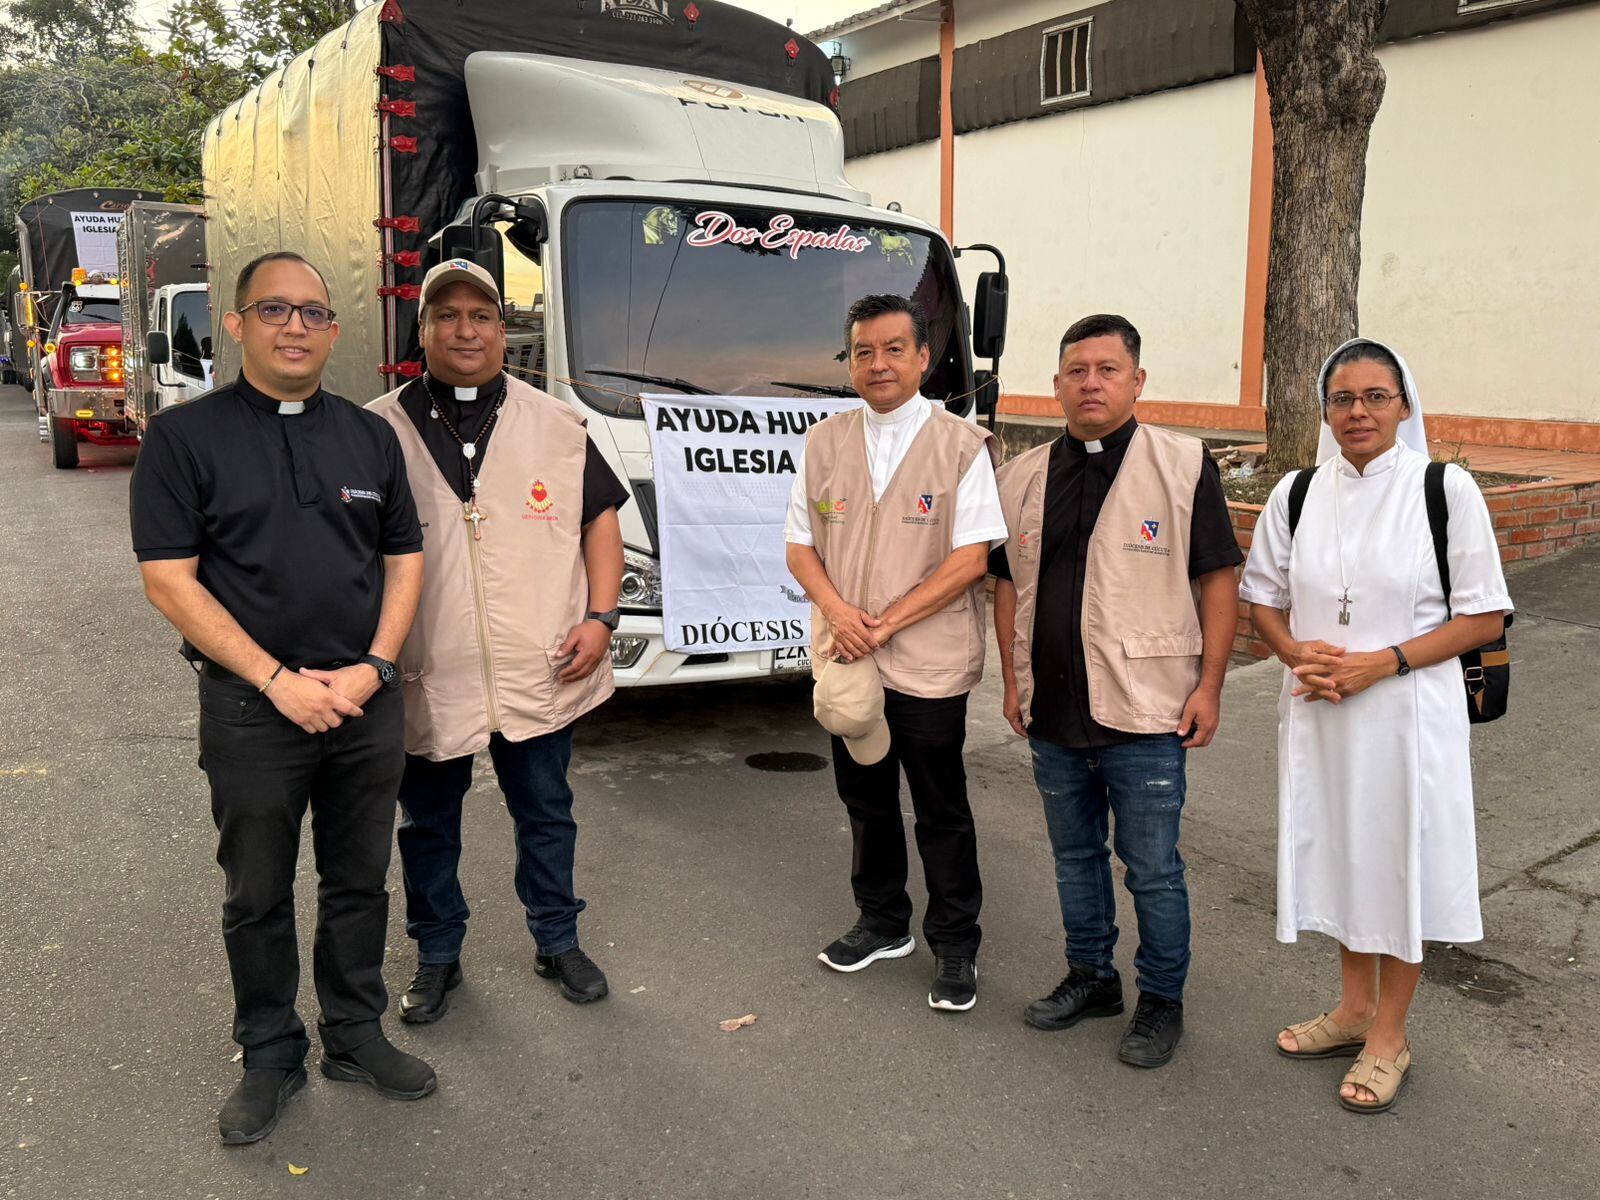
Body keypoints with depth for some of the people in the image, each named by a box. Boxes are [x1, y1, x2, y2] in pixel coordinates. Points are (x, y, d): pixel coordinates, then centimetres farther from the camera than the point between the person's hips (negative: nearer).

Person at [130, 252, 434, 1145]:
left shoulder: (370, 436, 7)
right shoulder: (185, 437, -5)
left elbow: (404, 561, 8)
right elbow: (170, 579, -10)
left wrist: (371, 669, -6)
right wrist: (278, 681, -15)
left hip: (365, 701, 3)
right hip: (251, 709, -3)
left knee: (360, 881, 14)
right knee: (259, 895, 11)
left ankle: (356, 1036, 32)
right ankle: (271, 1057, 28)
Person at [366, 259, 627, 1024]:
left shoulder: (556, 425, 3)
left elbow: (601, 518, 7)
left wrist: (599, 617, -5)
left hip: (540, 672, 1)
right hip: (426, 678, -1)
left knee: (546, 815, 15)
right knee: (429, 825, 14)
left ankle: (557, 941, 35)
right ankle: (437, 955, 33)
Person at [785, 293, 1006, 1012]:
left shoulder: (962, 446, -6)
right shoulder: (824, 443, 6)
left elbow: (971, 556, -11)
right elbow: (800, 545, 8)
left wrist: (886, 623, -16)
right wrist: (838, 611, -11)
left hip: (928, 664, -4)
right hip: (845, 663, 4)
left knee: (942, 812, 6)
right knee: (865, 801, 17)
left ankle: (955, 946, 22)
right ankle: (883, 924, 35)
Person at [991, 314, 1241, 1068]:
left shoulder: (1183, 466, -6)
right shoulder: (1022, 478, 7)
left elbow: (1217, 580, -6)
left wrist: (1209, 686, -10)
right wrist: (1013, 679, 8)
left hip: (1146, 714, -4)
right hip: (1051, 712, 5)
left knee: (1152, 869, 6)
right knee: (1074, 855, 18)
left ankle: (1162, 1000, 25)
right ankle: (1090, 977, 36)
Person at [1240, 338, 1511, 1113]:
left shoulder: (1446, 490, -9)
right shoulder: (1297, 493, 2)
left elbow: (1484, 616, -8)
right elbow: (1262, 594, 10)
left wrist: (1381, 662, -19)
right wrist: (1298, 653, -10)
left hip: (1408, 709, -4)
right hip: (1316, 709, 4)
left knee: (1402, 862, 7)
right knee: (1341, 852, 17)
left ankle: (1389, 1034, 27)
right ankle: (1354, 1007, 38)